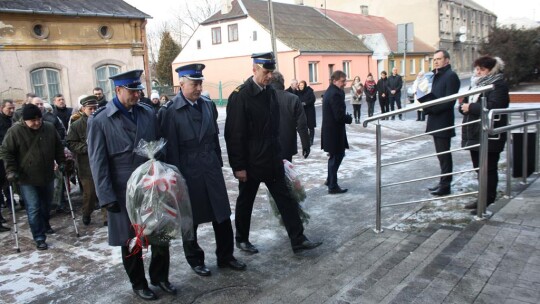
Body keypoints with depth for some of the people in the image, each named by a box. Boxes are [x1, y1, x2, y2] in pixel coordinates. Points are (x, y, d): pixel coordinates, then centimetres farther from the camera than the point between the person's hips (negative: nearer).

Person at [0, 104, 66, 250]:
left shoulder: (49, 128, -2)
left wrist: (61, 162, 5)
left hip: (47, 175, 4)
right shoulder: (15, 131, -12)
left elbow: (58, 147, 11)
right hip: (27, 178, -4)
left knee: (46, 204, 19)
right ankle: (39, 237, 3)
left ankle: (45, 225, 42)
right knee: (33, 208, -5)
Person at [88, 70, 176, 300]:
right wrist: (107, 197, -11)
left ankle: (160, 277, 35)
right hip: (124, 193, -3)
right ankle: (139, 284, 34)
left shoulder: (149, 113, 3)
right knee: (131, 242, 13)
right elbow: (98, 163, -8)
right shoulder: (100, 121, -8)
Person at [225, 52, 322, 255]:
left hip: (272, 160, 6)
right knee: (245, 201, 11)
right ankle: (242, 239, 30)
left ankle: (298, 240, 14)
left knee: (285, 199, 7)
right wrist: (239, 166, -17)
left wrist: (277, 153, 13)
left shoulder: (270, 92, 5)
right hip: (250, 162, -6)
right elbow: (235, 134, -17)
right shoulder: (240, 95, -16)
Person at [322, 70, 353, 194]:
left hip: (329, 129, 10)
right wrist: (349, 119, -8)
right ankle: (333, 186, 11)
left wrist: (346, 117, 4)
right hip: (334, 131, -10)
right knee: (336, 157, 2)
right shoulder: (336, 94, -21)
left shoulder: (329, 91, 11)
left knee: (335, 156, 23)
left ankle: (330, 180, 35)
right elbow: (339, 115, -26)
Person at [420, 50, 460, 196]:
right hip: (435, 122, 9)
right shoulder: (437, 75, 16)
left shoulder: (451, 76, -11)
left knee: (444, 155, -2)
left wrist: (429, 108, -19)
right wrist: (424, 99, -1)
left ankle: (445, 186, 6)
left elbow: (449, 101, -18)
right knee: (441, 154, 14)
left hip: (443, 122, -9)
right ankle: (443, 183, 23)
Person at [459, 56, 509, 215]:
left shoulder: (498, 85, -11)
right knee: (479, 168, 15)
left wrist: (471, 107, -17)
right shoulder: (476, 84, 16)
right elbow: (467, 104, 21)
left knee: (489, 169, -1)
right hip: (475, 134, 9)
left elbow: (492, 107, -24)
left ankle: (488, 201, 7)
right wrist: (464, 105, -2)